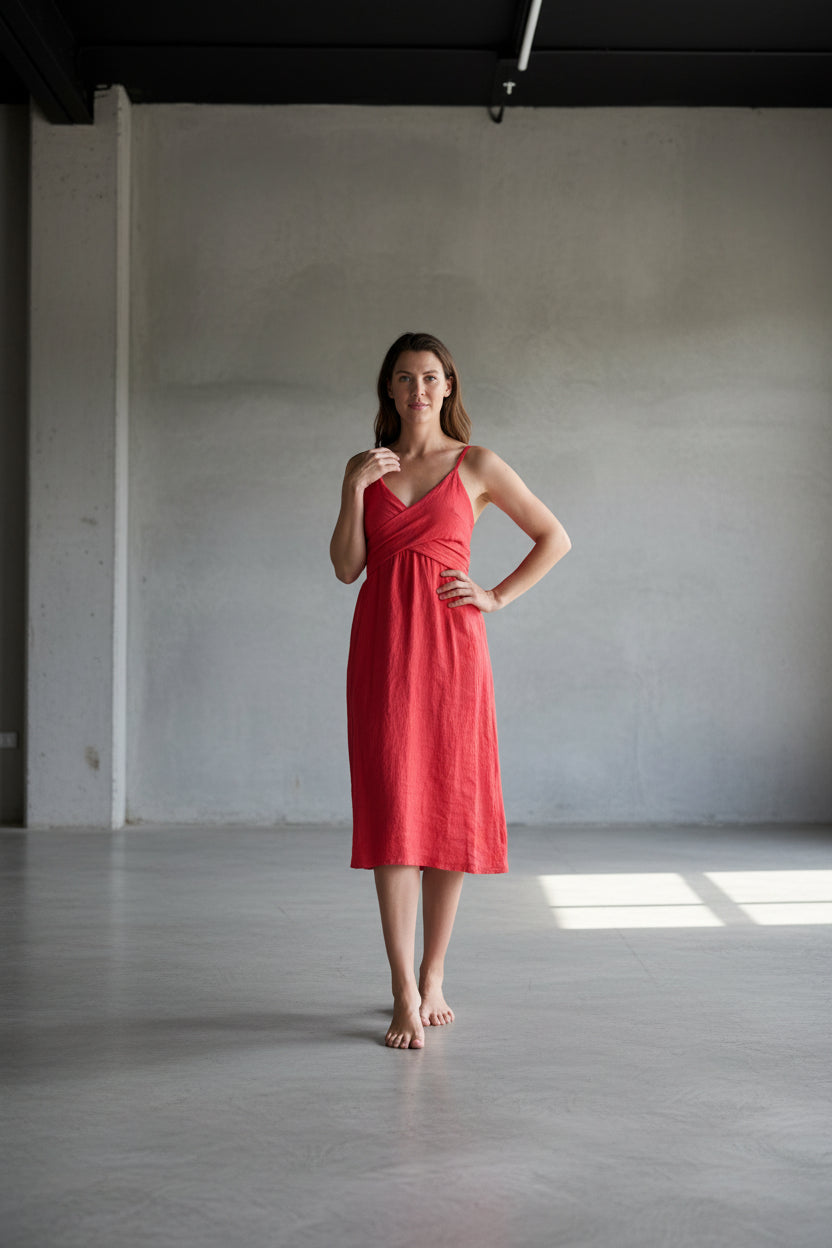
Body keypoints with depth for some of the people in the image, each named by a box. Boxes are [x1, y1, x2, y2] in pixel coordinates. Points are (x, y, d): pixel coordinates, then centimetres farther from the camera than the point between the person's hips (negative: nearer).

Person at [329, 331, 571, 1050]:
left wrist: (498, 597, 0)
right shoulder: (366, 466, 12)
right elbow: (346, 567, 5)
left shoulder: (476, 465, 5)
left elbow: (555, 538, 9)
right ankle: (405, 995, -2)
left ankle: (433, 977, 16)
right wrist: (355, 491, -6)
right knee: (391, 809, -6)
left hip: (451, 647, -1)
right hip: (382, 647, 1)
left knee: (449, 809, 2)